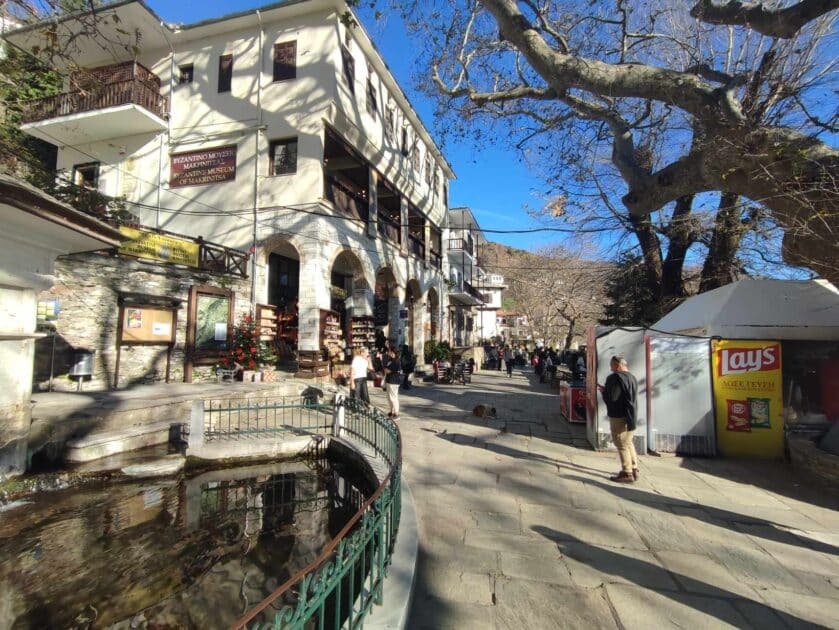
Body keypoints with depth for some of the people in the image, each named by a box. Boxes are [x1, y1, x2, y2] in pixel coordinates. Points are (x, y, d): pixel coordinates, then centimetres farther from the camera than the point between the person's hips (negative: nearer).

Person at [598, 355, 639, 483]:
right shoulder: (632, 377, 11)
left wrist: (603, 391, -2)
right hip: (631, 416, 9)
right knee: (628, 443, 20)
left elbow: (610, 398, -23)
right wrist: (607, 389, 15)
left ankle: (627, 473, 6)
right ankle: (634, 469, 28)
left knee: (622, 445, 0)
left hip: (619, 417, -9)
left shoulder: (616, 377, -19)